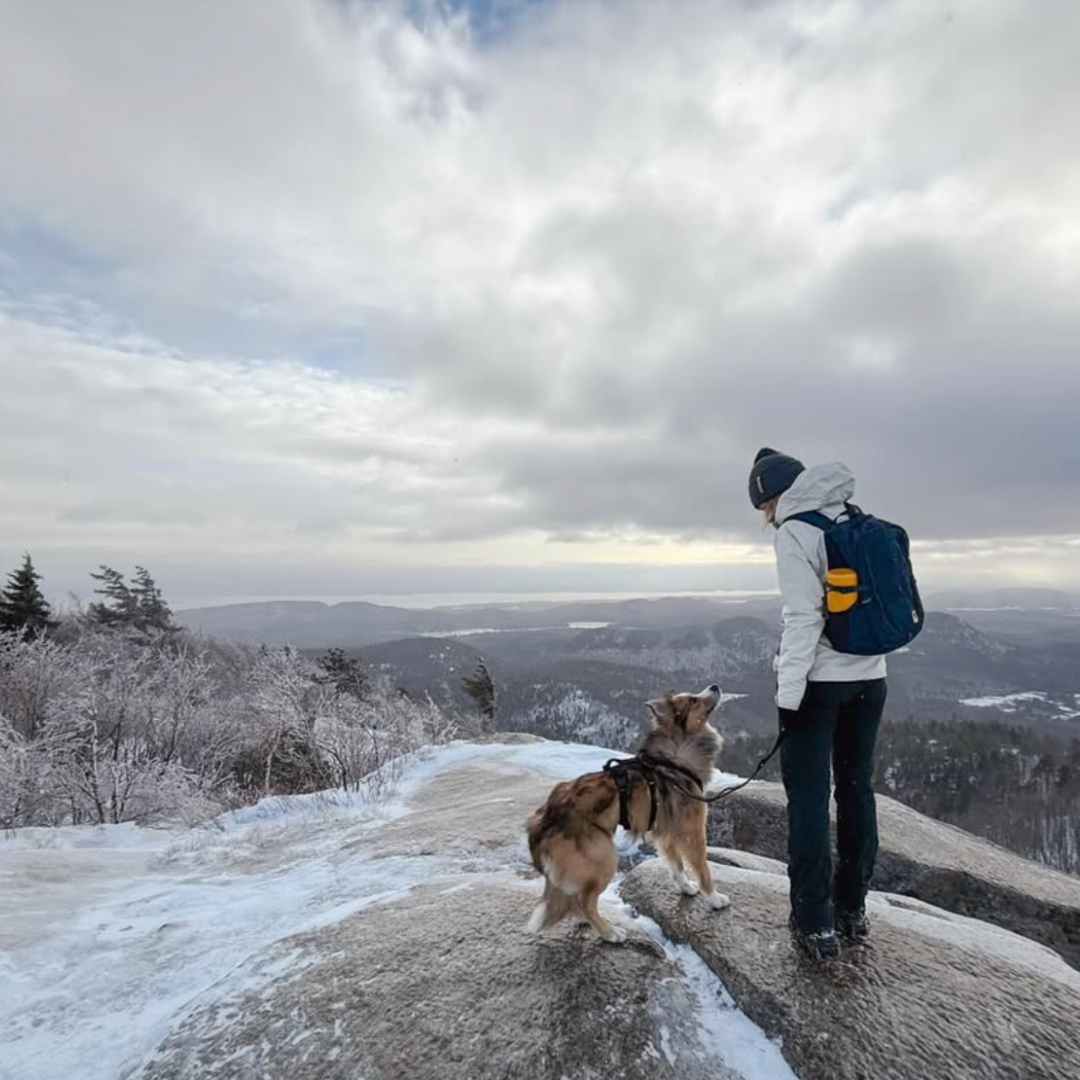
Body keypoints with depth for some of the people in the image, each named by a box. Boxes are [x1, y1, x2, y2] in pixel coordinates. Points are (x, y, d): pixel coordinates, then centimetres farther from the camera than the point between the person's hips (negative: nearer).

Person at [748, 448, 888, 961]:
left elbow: (804, 617, -18)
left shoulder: (795, 532, -12)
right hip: (870, 678, 7)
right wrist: (868, 657, 16)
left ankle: (816, 924, 10)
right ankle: (854, 910, 27)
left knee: (809, 798, 3)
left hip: (819, 681, -7)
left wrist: (789, 692, -14)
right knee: (857, 790, 15)